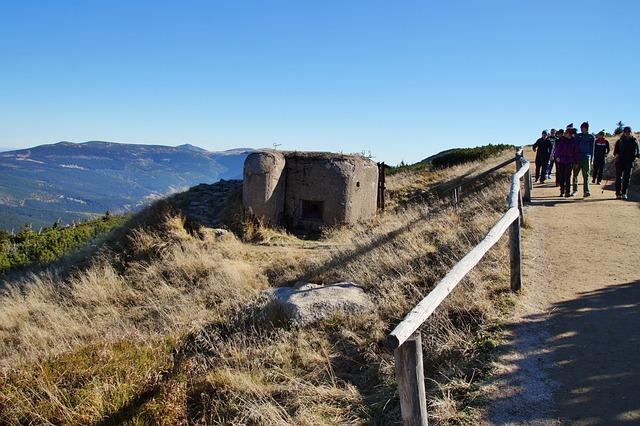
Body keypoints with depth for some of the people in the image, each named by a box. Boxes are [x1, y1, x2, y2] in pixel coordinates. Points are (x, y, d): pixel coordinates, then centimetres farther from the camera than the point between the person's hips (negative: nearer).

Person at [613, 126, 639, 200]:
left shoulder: (634, 141, 8)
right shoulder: (620, 141, 5)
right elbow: (615, 151, 7)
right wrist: (616, 155, -13)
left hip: (629, 161, 1)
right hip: (620, 161, 0)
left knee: (627, 177, -3)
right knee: (618, 177, 1)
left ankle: (624, 193, 0)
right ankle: (618, 193, 7)